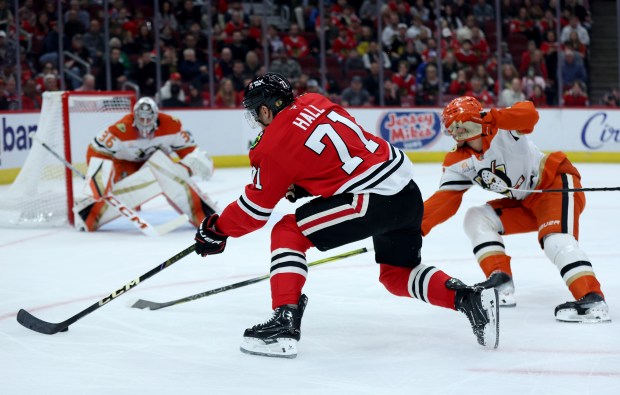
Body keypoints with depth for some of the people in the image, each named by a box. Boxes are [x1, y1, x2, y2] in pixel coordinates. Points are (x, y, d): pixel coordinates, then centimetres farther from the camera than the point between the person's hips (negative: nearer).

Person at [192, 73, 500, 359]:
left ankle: (285, 323, -7)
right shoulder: (315, 102, 14)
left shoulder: (275, 145, -6)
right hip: (407, 191, 8)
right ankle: (469, 299, 6)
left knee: (288, 232, 2)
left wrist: (217, 229, 16)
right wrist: (299, 186, 26)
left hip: (374, 199, -8)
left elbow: (257, 207, 3)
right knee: (398, 275, 24)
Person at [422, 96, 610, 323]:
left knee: (555, 237, -30)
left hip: (557, 183, -8)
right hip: (523, 203, 8)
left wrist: (492, 117, -51)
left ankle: (592, 299, -42)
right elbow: (445, 199, -4)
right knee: (476, 218, -1)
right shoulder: (459, 162, 0)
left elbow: (528, 114, -39)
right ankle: (501, 281, -10)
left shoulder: (502, 131, -19)